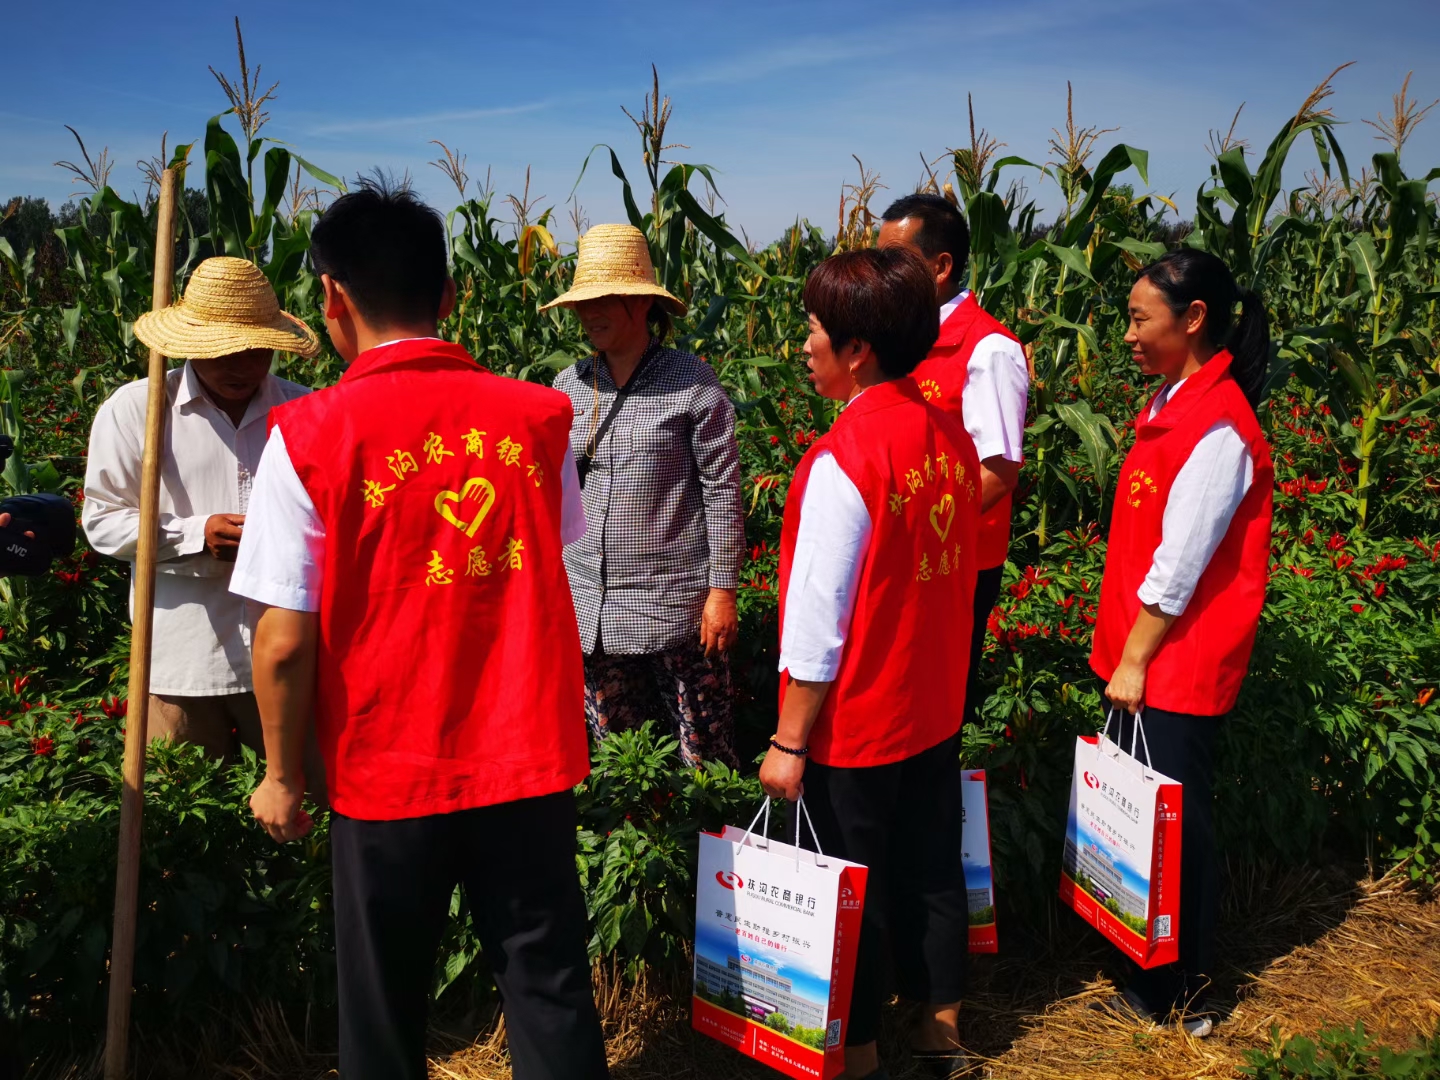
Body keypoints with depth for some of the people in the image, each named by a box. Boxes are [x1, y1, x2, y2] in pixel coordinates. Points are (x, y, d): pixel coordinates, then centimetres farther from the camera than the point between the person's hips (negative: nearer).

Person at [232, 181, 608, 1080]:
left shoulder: (311, 436, -13)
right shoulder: (537, 416, -4)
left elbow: (286, 641, -11)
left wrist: (283, 775, 2)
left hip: (388, 772, -2)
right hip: (528, 759, 2)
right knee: (550, 987, 16)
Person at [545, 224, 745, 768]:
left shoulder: (692, 382, -7)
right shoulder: (569, 386, 6)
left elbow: (723, 491, -6)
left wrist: (722, 589, -8)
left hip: (676, 601, -4)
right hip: (589, 605, 5)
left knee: (704, 755, 5)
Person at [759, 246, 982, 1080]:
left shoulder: (843, 459, -23)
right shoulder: (950, 433, -1)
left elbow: (816, 619, -20)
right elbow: (951, 570, 8)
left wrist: (788, 743, -12)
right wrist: (933, 679, 18)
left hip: (853, 726, -7)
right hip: (935, 710, 7)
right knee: (934, 871, 20)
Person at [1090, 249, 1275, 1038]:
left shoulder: (1218, 428, -20)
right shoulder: (1172, 404, 8)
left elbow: (1179, 565, -20)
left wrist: (1134, 661, -14)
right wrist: (1122, 653, 13)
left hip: (1178, 667, -8)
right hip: (1142, 657, 8)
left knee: (1174, 822, 4)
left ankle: (1181, 997, 20)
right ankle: (1150, 967, 32)